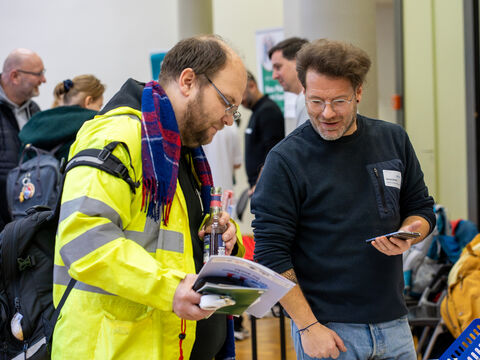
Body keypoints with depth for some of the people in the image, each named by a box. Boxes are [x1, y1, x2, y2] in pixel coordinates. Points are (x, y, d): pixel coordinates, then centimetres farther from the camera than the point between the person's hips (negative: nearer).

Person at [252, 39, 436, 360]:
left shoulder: (394, 140, 4)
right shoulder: (285, 160, -8)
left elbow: (421, 208, 15)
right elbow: (271, 253, -9)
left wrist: (408, 236, -7)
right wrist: (307, 327, -14)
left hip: (393, 322, 4)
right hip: (327, 329, -4)